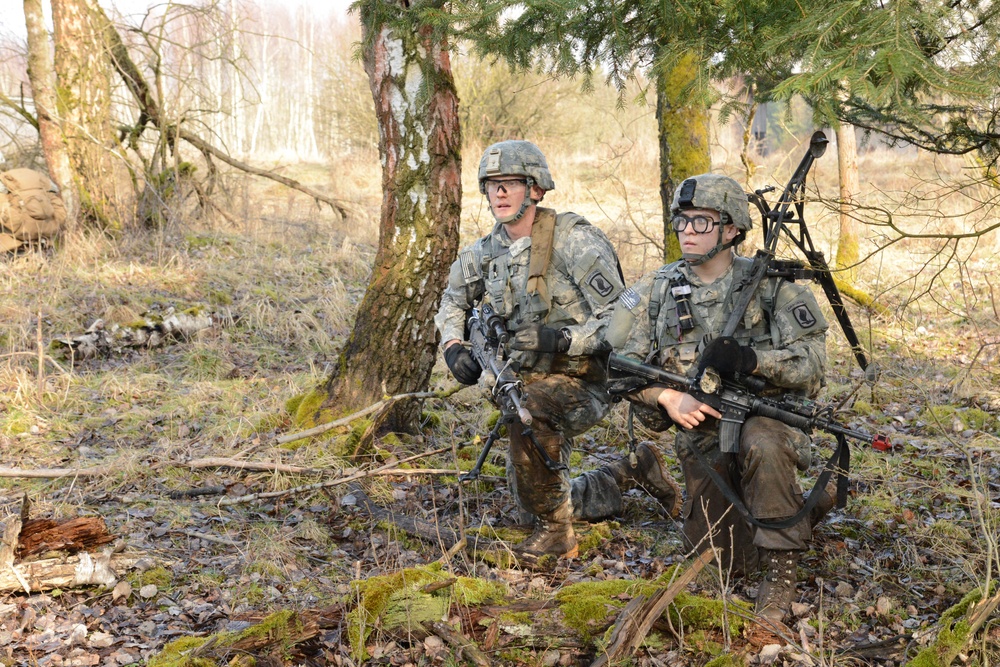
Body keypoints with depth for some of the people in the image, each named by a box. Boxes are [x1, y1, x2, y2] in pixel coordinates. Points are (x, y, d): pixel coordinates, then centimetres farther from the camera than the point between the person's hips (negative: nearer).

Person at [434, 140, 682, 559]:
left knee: (528, 409, -40)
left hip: (581, 382, -8)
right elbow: (453, 301, 21)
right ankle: (636, 470, 33)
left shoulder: (575, 242, -17)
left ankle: (555, 532, -24)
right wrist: (453, 345, 1)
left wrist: (559, 339, -31)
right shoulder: (485, 253, 2)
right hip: (526, 385, 8)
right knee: (534, 502, 15)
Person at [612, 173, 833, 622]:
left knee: (760, 442, -40)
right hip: (702, 440, 4)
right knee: (730, 559, 5)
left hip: (768, 422, -4)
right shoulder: (654, 292, 1)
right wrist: (669, 398, -20)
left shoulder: (770, 286, -7)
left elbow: (810, 365, -13)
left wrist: (749, 359, -30)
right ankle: (803, 508, 35)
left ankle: (782, 569, -24)